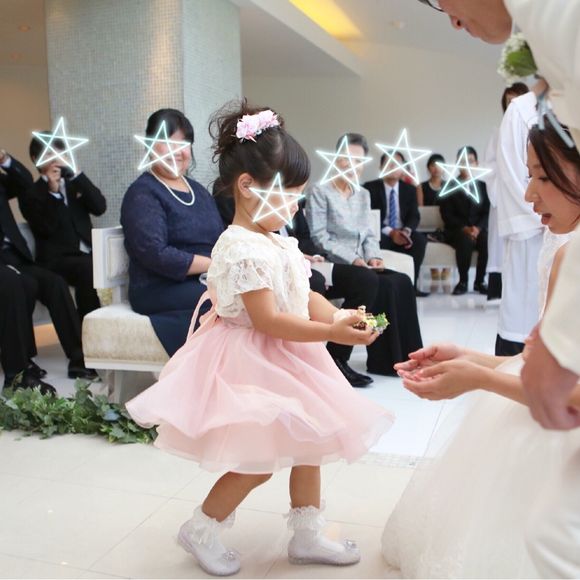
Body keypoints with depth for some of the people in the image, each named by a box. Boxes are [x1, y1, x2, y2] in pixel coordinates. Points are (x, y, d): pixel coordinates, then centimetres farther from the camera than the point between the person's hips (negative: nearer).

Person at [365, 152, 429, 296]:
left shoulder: (409, 190, 12)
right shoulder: (370, 188, 0)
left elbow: (414, 216, 3)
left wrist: (406, 230, -22)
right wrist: (390, 232, -24)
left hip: (402, 233, 3)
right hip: (380, 233, -3)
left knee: (420, 239, -27)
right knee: (378, 241, -37)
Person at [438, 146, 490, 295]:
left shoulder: (483, 186, 15)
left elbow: (487, 213, 6)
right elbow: (447, 215, -2)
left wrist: (478, 228, -15)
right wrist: (464, 228, -18)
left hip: (478, 229, 2)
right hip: (456, 230, -2)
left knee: (487, 239, -32)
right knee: (465, 239, -36)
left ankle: (480, 281, -19)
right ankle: (463, 281, -24)